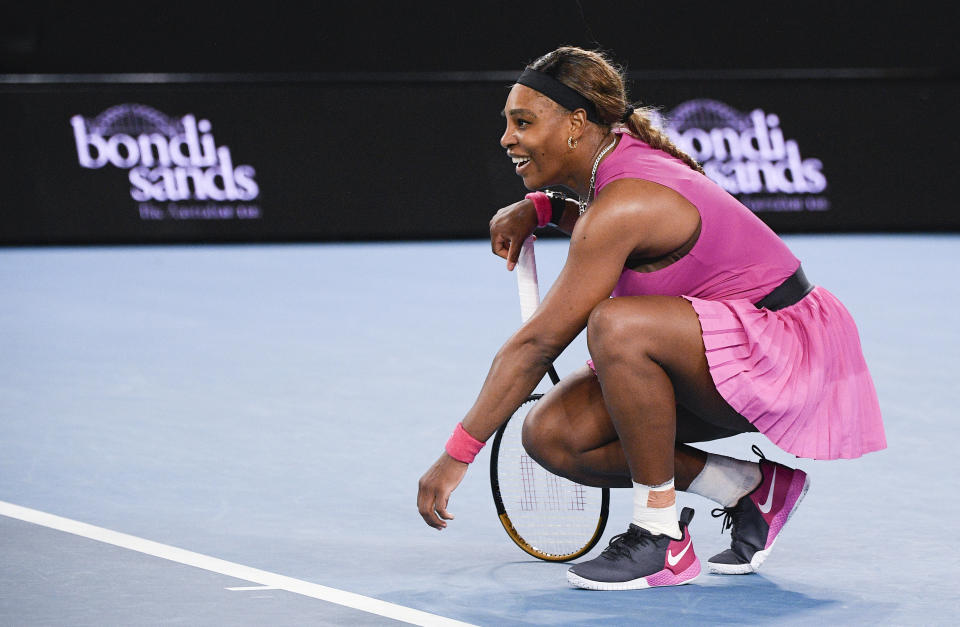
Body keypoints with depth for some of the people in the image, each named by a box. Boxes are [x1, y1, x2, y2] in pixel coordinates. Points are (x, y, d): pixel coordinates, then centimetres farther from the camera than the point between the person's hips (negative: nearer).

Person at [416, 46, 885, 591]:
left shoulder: (623, 207, -24)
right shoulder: (626, 154, 3)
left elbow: (537, 344, -24)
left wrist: (458, 454, -20)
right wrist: (541, 209, 10)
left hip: (783, 345, -10)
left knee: (617, 324, -37)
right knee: (552, 434, -5)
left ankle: (663, 541, -23)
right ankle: (748, 486, 5)